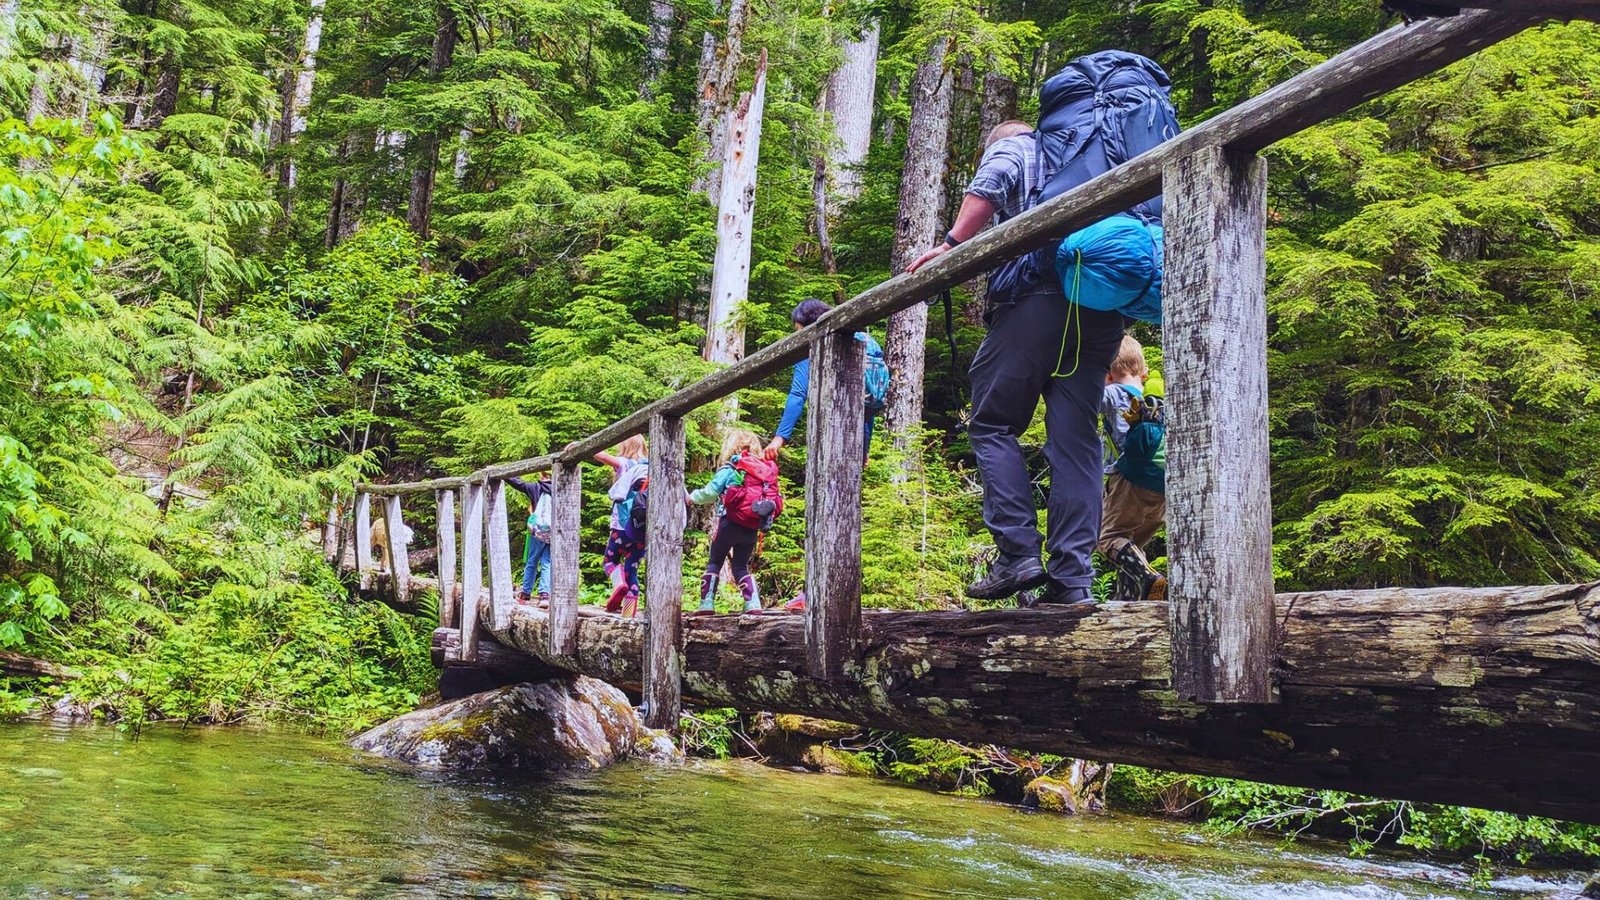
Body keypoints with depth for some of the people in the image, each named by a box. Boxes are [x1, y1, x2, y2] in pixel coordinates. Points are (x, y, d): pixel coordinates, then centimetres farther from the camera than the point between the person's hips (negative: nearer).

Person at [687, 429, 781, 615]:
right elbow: (775, 501, 4)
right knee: (741, 566, 17)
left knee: (714, 563, 9)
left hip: (731, 523, -4)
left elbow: (710, 493, -6)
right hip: (752, 529, 4)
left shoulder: (729, 470, -3)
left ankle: (707, 603, 3)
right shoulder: (767, 469, 10)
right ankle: (753, 603, 4)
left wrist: (693, 497, 12)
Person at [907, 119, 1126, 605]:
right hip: (1104, 307, 6)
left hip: (1035, 296, -5)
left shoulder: (1008, 148, 16)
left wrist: (952, 244, -12)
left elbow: (990, 181, -8)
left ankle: (1019, 552, -9)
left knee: (993, 425, 2)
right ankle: (1073, 575, -3)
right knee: (1076, 440, 3)